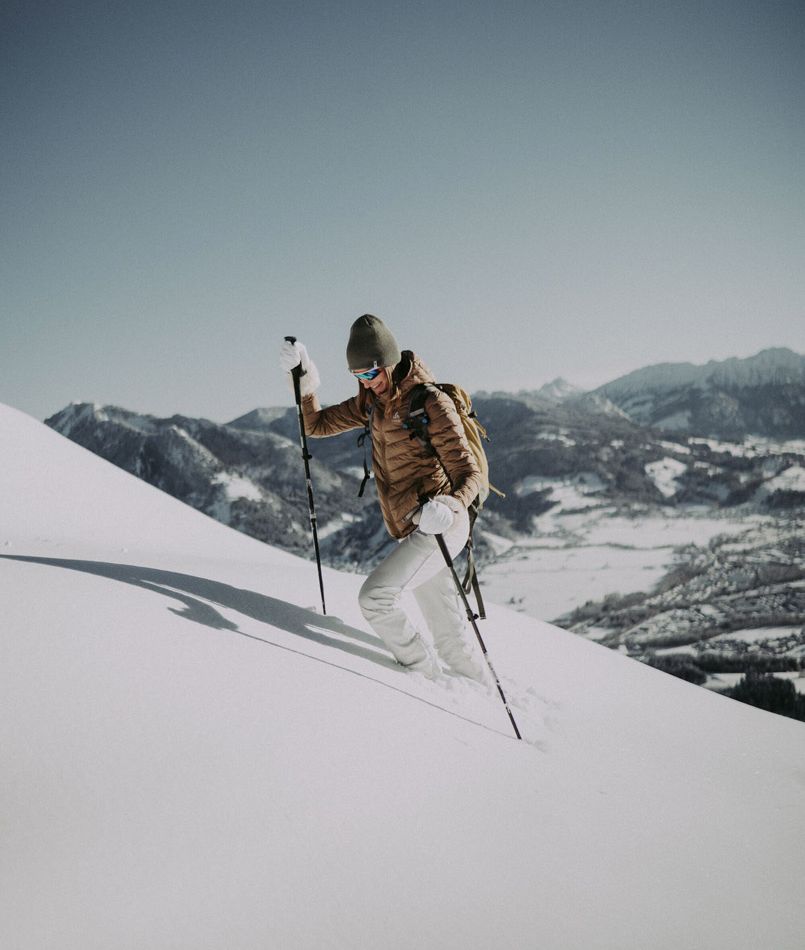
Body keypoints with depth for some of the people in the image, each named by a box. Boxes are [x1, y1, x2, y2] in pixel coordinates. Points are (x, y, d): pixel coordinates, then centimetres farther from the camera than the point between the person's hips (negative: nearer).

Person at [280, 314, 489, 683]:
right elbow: (317, 424, 13)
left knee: (374, 596, -18)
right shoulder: (372, 401, 6)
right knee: (447, 631, 14)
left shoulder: (431, 403, -17)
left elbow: (470, 474, -20)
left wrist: (449, 508, -40)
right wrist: (303, 382, -4)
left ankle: (426, 674, -2)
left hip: (441, 525, -8)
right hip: (410, 530, 8)